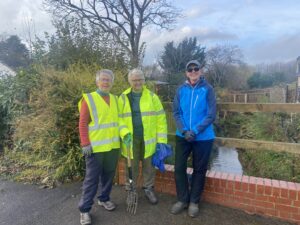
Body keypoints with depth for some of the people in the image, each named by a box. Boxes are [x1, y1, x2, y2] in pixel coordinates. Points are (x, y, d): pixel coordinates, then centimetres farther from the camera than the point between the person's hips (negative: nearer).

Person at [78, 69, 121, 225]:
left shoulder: (115, 99, 11)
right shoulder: (88, 99, -5)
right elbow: (83, 124, -9)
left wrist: (124, 136, 9)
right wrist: (85, 143, -15)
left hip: (113, 145, 5)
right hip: (95, 146, -5)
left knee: (108, 175, 16)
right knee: (92, 178, 2)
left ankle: (104, 199, 37)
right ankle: (84, 209, 16)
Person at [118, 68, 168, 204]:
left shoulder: (152, 97, -1)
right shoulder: (123, 98, 1)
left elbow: (160, 119, -3)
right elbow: (119, 118, -2)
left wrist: (162, 139, -7)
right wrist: (125, 133, -18)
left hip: (148, 138, 0)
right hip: (131, 138, 0)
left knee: (149, 165, 13)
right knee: (131, 166, 13)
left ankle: (148, 189, 33)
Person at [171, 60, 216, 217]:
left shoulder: (207, 89, -6)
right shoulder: (181, 90, 1)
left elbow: (211, 115, -9)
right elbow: (176, 113, 0)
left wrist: (195, 131, -18)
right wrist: (184, 131, -14)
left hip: (203, 137, -2)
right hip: (182, 136, 2)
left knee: (199, 170, 10)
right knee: (179, 168, 5)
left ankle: (194, 202, 28)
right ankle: (182, 199, 25)